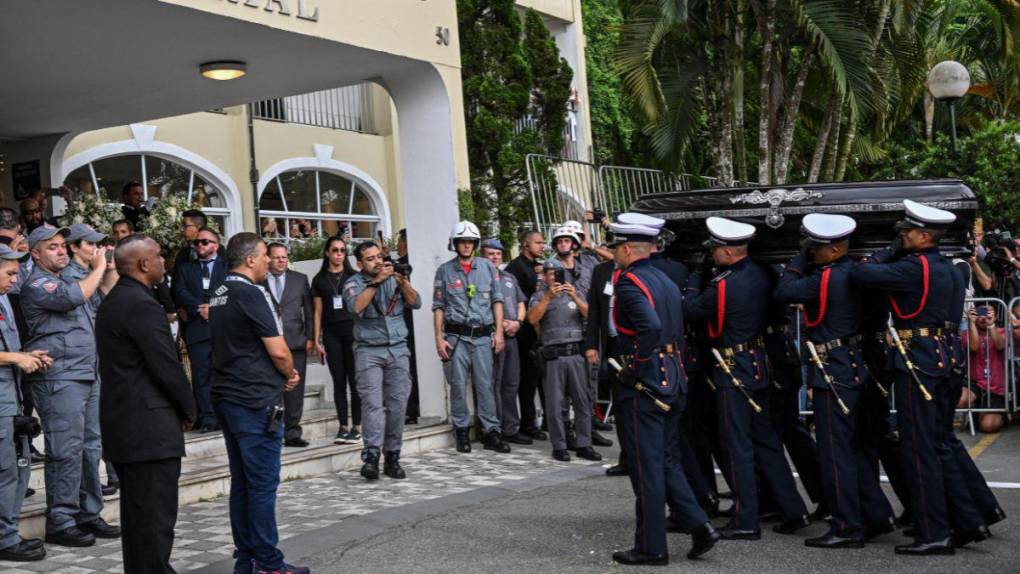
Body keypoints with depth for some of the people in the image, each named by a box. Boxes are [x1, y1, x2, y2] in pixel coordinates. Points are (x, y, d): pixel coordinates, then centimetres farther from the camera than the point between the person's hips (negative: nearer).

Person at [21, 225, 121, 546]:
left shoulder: (67, 279, 22)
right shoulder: (36, 284, -7)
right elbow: (73, 297, -24)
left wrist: (104, 268, 12)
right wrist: (99, 268, -11)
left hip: (87, 375, 9)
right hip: (59, 378, -9)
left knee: (90, 448, 11)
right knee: (65, 451, -8)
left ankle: (88, 514, 18)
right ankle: (60, 523, -2)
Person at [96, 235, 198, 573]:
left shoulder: (112, 302, 15)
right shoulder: (142, 304, -16)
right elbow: (167, 365, -18)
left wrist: (180, 408, 15)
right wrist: (189, 410, -3)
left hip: (121, 424, 10)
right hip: (151, 429, -10)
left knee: (137, 515, 15)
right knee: (156, 518, -6)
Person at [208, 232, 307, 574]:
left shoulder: (219, 295, 13)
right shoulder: (251, 294, -15)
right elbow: (278, 351, -18)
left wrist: (282, 374, 11)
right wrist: (291, 374, 3)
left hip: (227, 398, 9)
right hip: (256, 401, -9)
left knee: (241, 483, 12)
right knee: (263, 484, -4)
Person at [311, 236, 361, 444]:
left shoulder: (353, 276, 7)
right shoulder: (319, 280, 10)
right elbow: (318, 312, 10)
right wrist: (317, 340, 5)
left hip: (352, 330, -1)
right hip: (331, 333, 1)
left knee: (354, 379, -4)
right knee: (338, 381, 2)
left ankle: (356, 427, 0)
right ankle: (343, 427, 6)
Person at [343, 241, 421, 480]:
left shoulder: (394, 278, 12)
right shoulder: (354, 283, 4)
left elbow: (415, 303, 3)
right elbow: (356, 307, -16)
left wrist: (403, 282, -13)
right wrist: (377, 281, -17)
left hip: (398, 350, 3)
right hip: (369, 351, -3)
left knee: (397, 404, -1)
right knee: (372, 402, -14)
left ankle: (392, 457, 4)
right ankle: (371, 456, -20)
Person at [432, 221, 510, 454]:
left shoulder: (488, 267, 8)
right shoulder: (444, 271, 6)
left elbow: (497, 300, 9)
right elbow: (438, 306, 6)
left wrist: (499, 332, 2)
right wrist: (439, 338, 0)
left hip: (483, 336, 1)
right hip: (456, 336, -1)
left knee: (485, 385, 0)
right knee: (458, 385, 1)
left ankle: (491, 432, 4)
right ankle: (462, 431, 11)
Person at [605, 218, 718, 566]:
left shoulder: (628, 281, -14)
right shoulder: (665, 280, 14)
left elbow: (650, 326, -29)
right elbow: (678, 329, 14)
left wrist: (635, 366, -18)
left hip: (644, 383, -9)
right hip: (674, 378, 9)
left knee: (646, 466, 0)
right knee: (665, 460, 18)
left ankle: (651, 547, 8)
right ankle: (699, 526, 10)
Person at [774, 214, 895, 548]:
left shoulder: (826, 278, -20)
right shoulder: (853, 272, 8)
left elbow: (784, 292, -15)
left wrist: (800, 257, -6)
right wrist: (807, 258, 8)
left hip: (833, 373, -10)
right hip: (853, 367, 10)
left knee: (835, 451, -3)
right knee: (853, 447, 17)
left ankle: (847, 529, 2)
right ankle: (877, 517, 23)